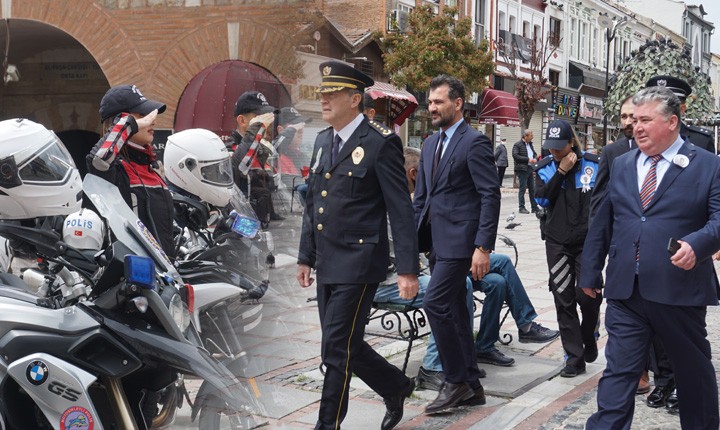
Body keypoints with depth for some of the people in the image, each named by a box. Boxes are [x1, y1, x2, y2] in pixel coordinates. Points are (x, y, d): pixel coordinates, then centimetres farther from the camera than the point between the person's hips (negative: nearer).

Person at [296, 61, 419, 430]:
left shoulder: (381, 143, -10)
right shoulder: (322, 141, 13)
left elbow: (400, 210, -12)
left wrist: (407, 269, -15)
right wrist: (305, 256, 17)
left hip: (358, 263, -8)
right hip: (327, 265, 8)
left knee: (338, 349, -4)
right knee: (345, 346, 14)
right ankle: (397, 387, 34)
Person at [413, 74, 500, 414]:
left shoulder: (475, 142, -10)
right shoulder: (430, 144, 15)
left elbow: (490, 196, -14)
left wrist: (483, 247, -20)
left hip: (459, 240, -8)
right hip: (436, 242, 9)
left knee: (435, 303, -15)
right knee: (453, 310, 12)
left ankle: (456, 380, -1)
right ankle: (471, 385, 21)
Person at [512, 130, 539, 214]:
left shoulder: (530, 144, 16)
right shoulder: (517, 145, -8)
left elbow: (535, 154, 25)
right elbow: (515, 156, -18)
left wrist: (535, 158, 0)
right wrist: (528, 159, -18)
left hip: (530, 169, 8)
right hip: (522, 170, -8)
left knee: (532, 188, 9)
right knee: (522, 188, -5)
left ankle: (534, 207, 15)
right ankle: (521, 208, 1)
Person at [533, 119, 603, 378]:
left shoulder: (592, 164, -2)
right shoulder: (545, 168, 5)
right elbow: (542, 200, -9)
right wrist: (561, 172, -14)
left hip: (587, 242, -2)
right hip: (557, 243, 2)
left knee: (587, 296, -6)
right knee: (564, 300, 3)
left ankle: (588, 338, 26)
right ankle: (575, 357, 11)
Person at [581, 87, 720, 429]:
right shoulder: (622, 165, 12)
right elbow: (602, 223, 16)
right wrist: (590, 272, 15)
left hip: (680, 291, -2)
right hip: (625, 291, 3)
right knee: (618, 372, 1)